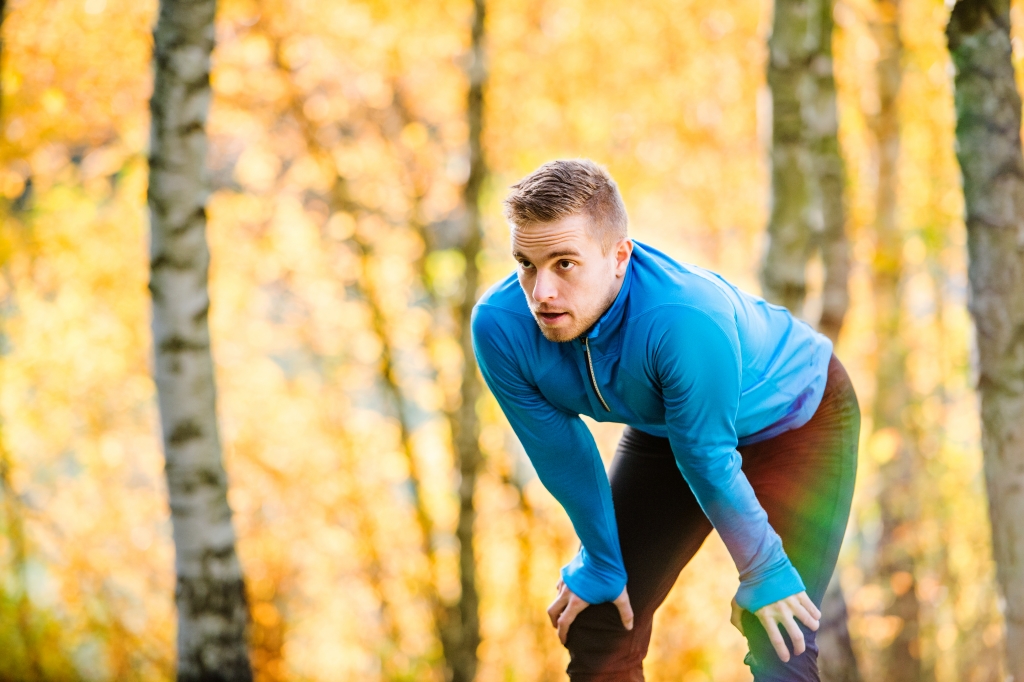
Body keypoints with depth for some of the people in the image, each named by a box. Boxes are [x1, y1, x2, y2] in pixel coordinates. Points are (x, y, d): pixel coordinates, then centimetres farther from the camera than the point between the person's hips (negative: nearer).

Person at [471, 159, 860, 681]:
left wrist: (764, 574, -16)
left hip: (795, 419, -5)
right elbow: (561, 454, -13)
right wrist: (601, 564, -2)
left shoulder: (686, 318, -44)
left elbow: (709, 460, -30)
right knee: (596, 627, 4)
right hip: (664, 430, 5)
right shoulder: (499, 326, -28)